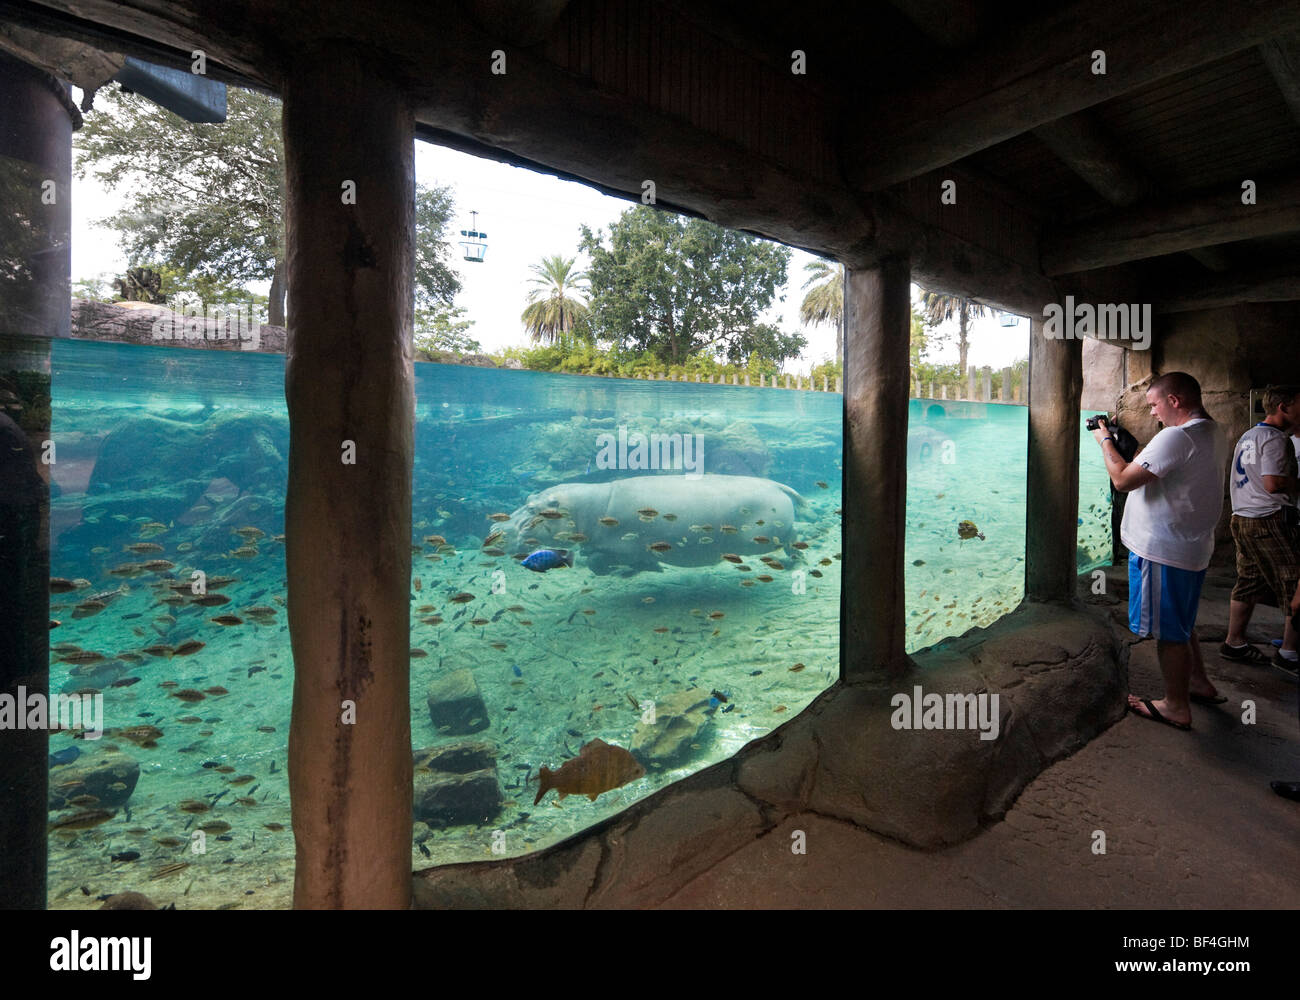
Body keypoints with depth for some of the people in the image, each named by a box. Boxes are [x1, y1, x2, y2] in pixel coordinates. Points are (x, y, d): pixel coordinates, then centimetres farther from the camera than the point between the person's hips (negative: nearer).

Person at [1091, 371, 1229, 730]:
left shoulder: (1176, 437, -22)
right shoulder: (1215, 434, 11)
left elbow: (1123, 480, -24)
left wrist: (1105, 441, -10)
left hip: (1163, 551, -10)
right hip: (1194, 547, 10)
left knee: (1168, 630, 4)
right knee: (1180, 623, 26)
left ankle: (1176, 707, 17)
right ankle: (1200, 683, 40)